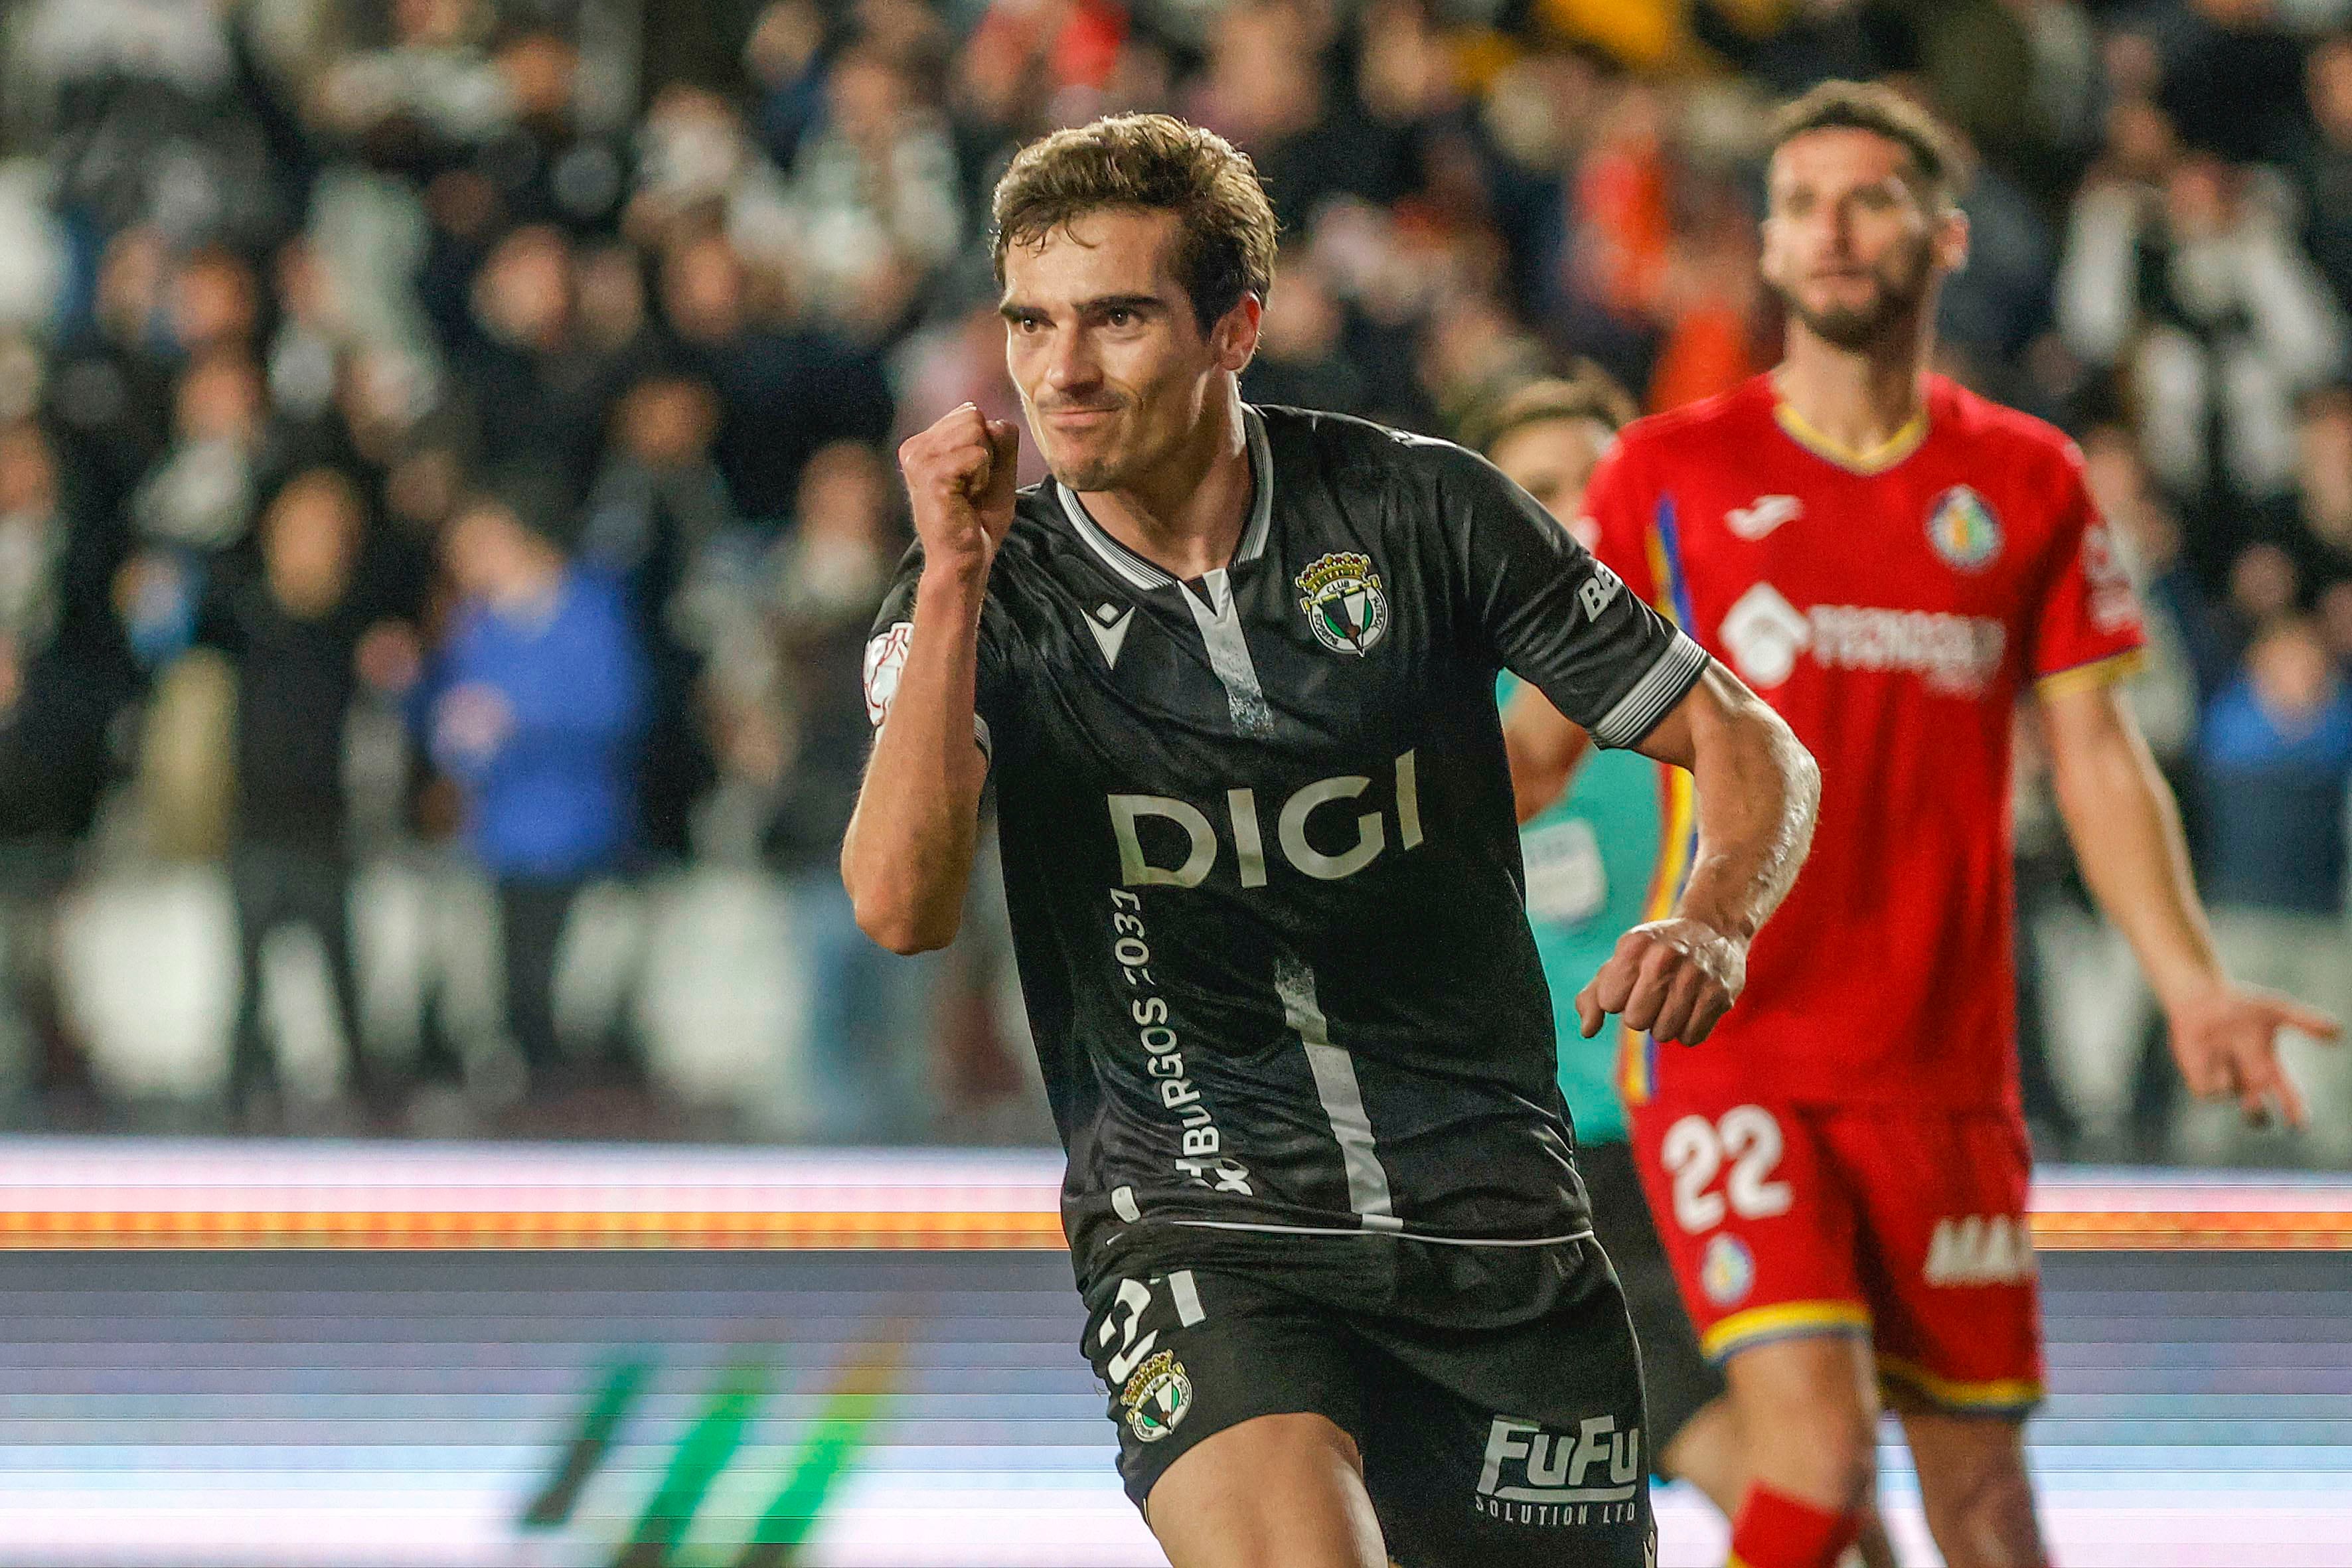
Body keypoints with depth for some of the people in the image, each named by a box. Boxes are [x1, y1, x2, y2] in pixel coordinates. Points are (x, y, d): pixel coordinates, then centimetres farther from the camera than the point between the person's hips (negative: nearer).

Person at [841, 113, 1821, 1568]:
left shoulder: (1419, 510, -2)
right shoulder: (989, 596, -1)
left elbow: (1748, 749, 3)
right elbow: (902, 905, -17)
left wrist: (1714, 927, -17)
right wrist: (954, 578, -20)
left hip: (1497, 1221, 2)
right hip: (1198, 1218, -2)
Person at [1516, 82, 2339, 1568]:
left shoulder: (2030, 484, 8)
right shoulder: (1670, 473, 2)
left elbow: (2098, 759, 9)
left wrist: (2193, 983, -3)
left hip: (1946, 1075, 3)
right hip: (1728, 1047, -3)